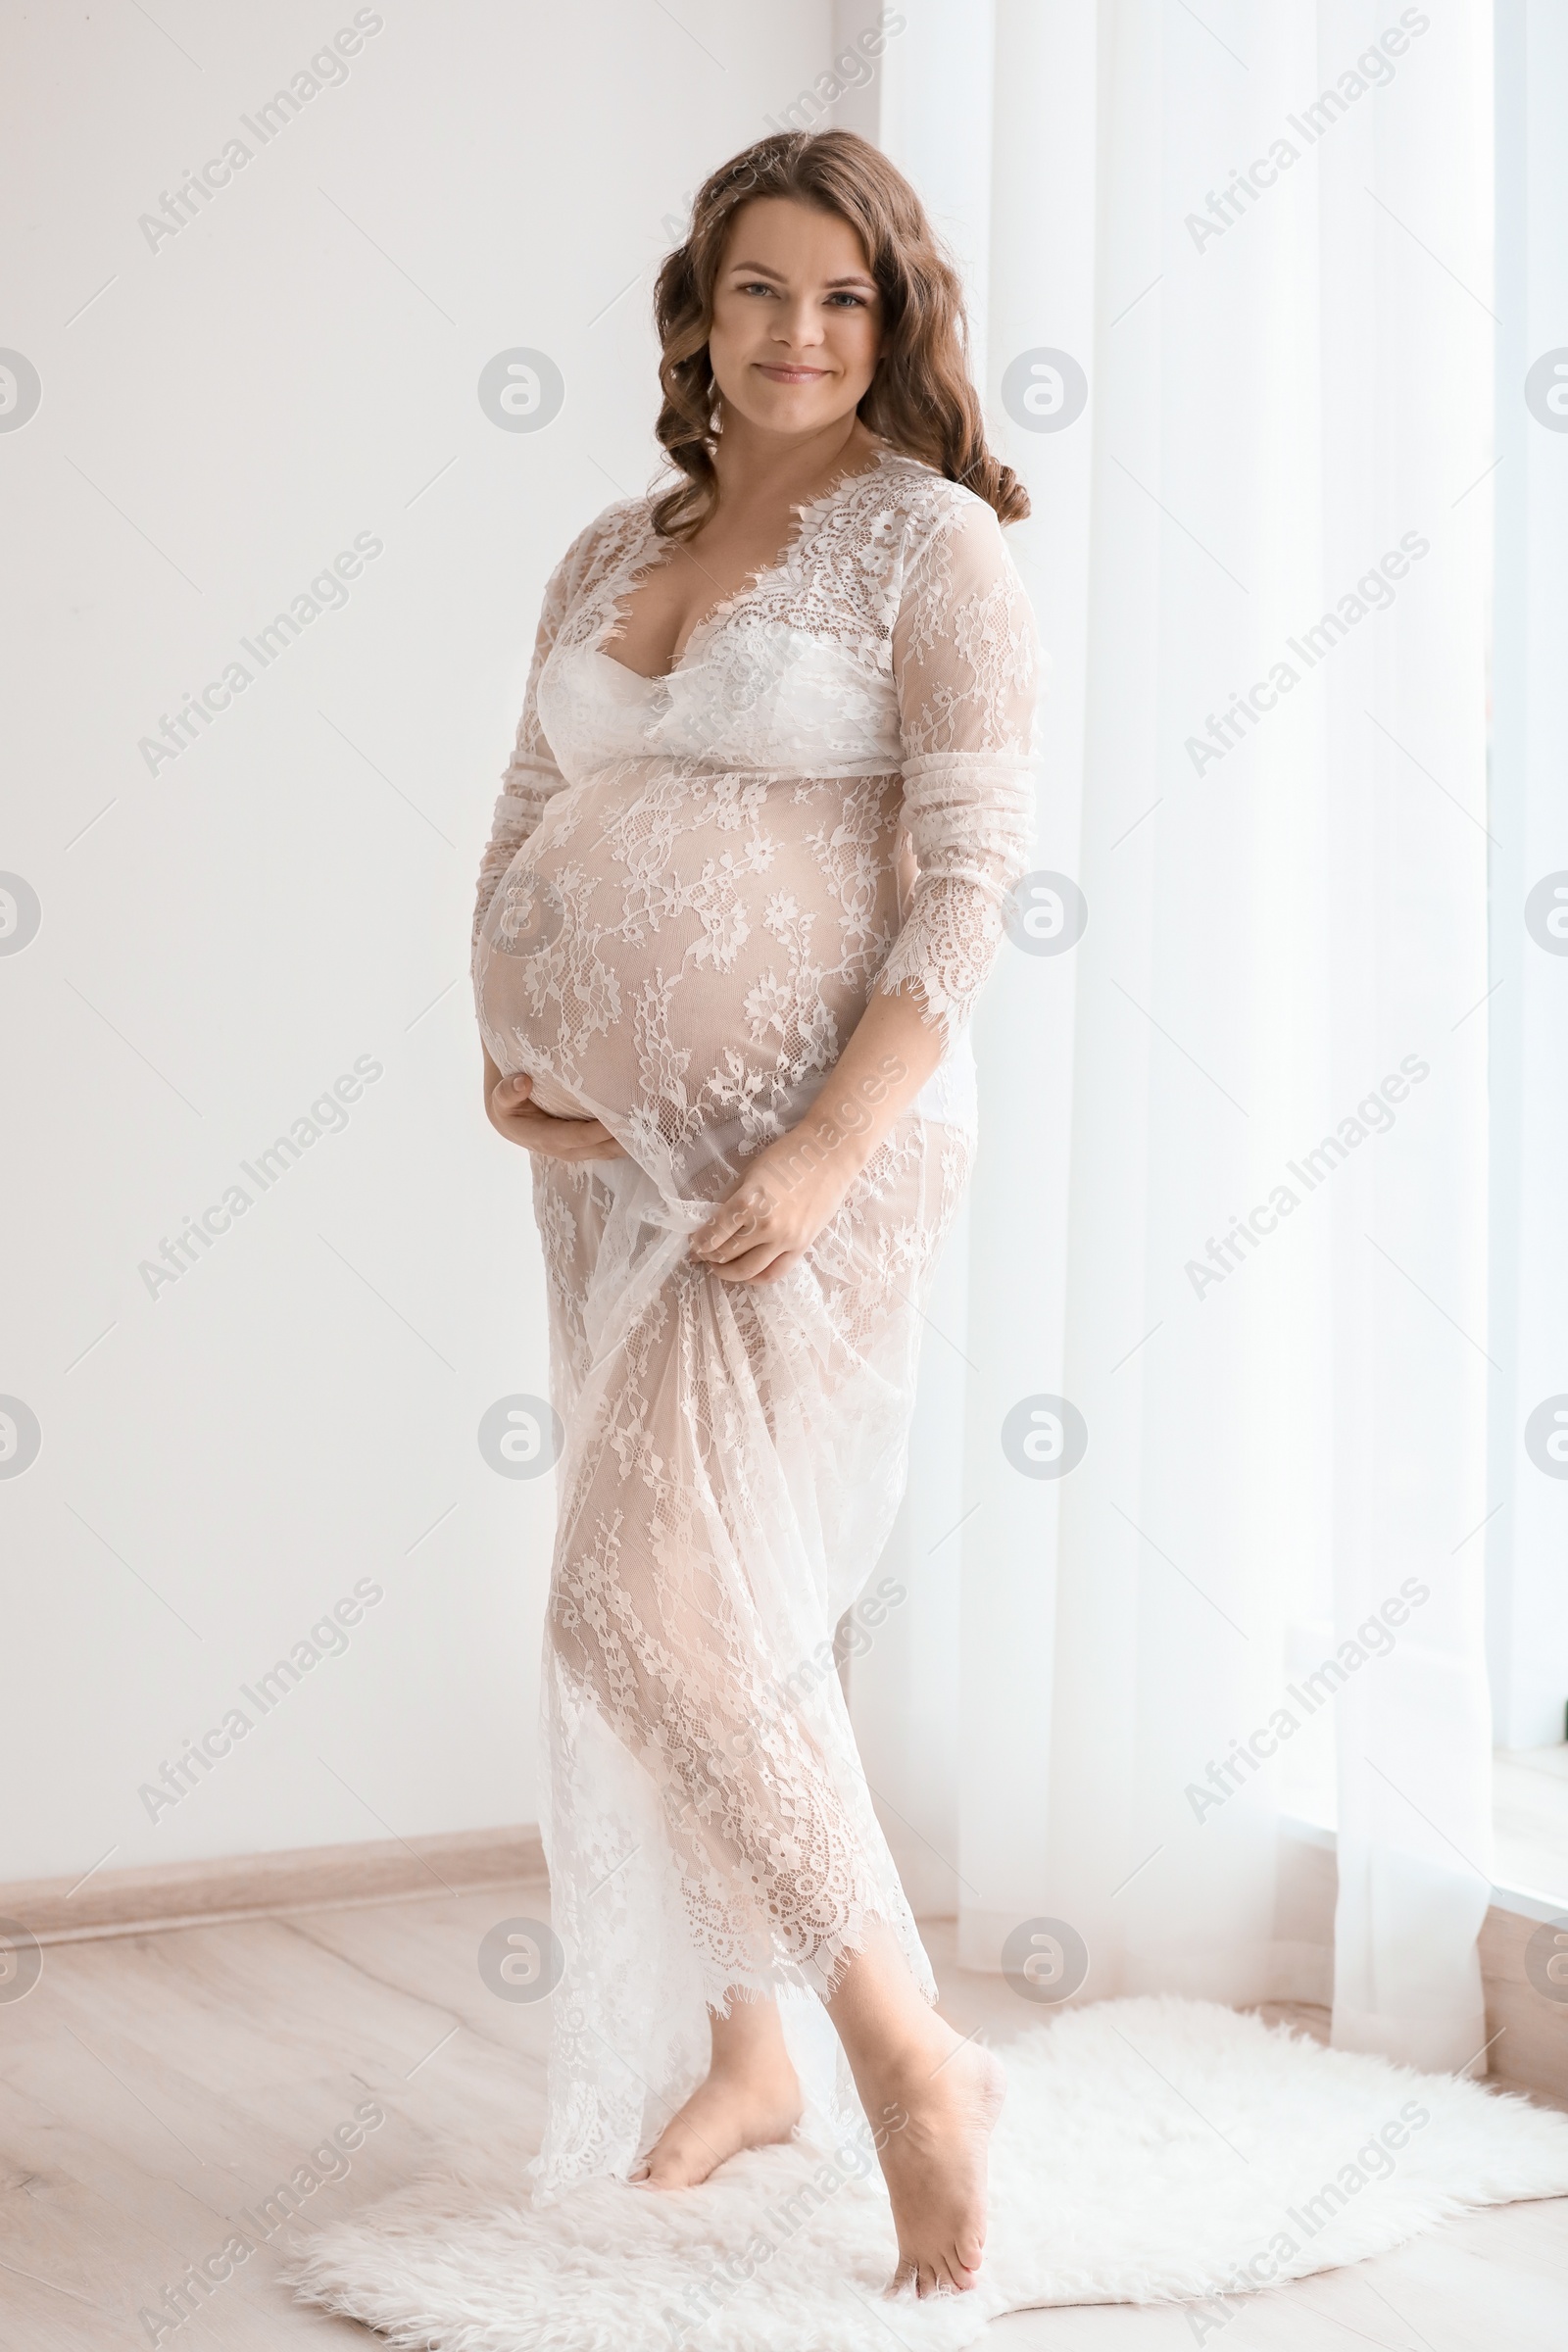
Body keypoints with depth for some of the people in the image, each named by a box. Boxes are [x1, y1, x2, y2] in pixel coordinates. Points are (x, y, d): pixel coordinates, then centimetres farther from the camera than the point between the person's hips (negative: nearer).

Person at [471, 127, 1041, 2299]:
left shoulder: (932, 543, -5)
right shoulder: (610, 554, 13)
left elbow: (967, 889, -12)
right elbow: (523, 829, 19)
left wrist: (828, 1151, -19)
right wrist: (503, 1043, 2)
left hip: (817, 1142, -6)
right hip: (616, 1141, 6)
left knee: (648, 1603, -15)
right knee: (714, 1606, 13)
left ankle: (909, 2057, 2)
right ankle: (746, 2053, 30)